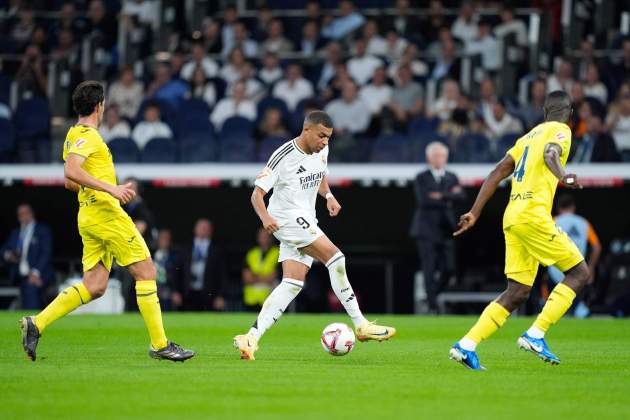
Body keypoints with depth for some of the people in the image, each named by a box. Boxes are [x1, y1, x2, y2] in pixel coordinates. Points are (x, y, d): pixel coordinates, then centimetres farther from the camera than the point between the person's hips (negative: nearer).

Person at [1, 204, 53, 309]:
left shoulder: (43, 230, 5)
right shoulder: (15, 233, 21)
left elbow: (46, 253, -3)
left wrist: (36, 272, -14)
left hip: (35, 277, -5)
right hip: (21, 276, 5)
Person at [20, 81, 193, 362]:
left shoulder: (74, 134, 18)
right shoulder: (87, 135, -11)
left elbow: (70, 183, 26)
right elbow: (71, 172, -26)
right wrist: (111, 189, -27)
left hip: (89, 217, 10)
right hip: (106, 214, -10)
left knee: (94, 287, 6)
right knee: (146, 272, -4)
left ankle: (37, 324, -3)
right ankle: (159, 344, -3)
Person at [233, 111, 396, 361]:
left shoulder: (322, 150, 6)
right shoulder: (283, 157, -16)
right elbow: (257, 193, -14)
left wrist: (328, 196, 5)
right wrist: (265, 217, -34)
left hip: (306, 223, 8)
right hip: (288, 218, -8)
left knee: (293, 284, -5)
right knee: (335, 258, -21)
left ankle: (252, 337, -8)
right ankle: (360, 325, -18)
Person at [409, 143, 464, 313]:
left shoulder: (452, 178, 14)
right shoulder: (422, 178, 2)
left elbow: (461, 196, -3)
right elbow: (423, 200, -13)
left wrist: (440, 196, -13)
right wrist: (448, 200, -10)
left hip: (445, 230, 4)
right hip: (426, 229, -4)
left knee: (449, 269, -2)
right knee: (429, 270, -7)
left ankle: (432, 294, 21)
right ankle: (432, 305, -1)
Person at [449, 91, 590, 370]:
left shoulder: (529, 136, 24)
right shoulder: (560, 130, 1)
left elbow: (497, 174, 20)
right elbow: (550, 153, -23)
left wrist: (475, 213, 20)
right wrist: (561, 177, -42)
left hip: (512, 218, 8)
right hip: (533, 215, -8)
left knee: (517, 293, 9)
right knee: (579, 273, -1)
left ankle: (466, 346, 0)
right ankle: (535, 335, -10)